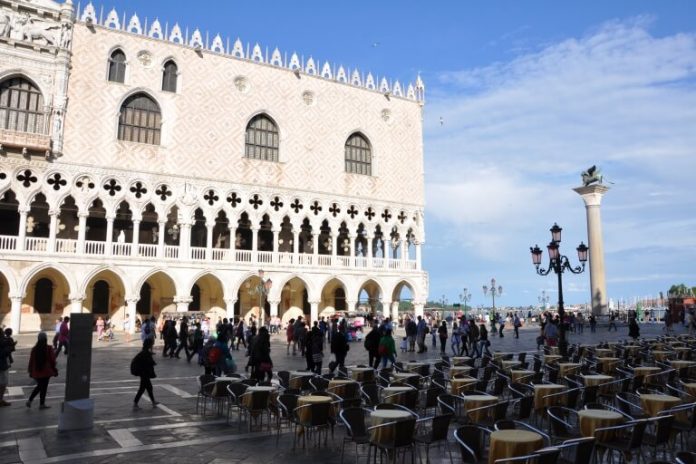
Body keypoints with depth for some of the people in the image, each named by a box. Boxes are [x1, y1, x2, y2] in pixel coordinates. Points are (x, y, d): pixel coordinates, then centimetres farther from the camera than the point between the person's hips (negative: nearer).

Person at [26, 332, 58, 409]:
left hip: (36, 372, 4)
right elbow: (53, 360, -8)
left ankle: (29, 400, 15)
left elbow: (31, 361, 3)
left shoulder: (34, 349, -2)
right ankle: (42, 404, 13)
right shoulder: (49, 349, -13)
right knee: (44, 387, 6)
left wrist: (30, 371, 14)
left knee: (39, 386, 23)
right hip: (46, 371, -4)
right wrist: (55, 370, 3)